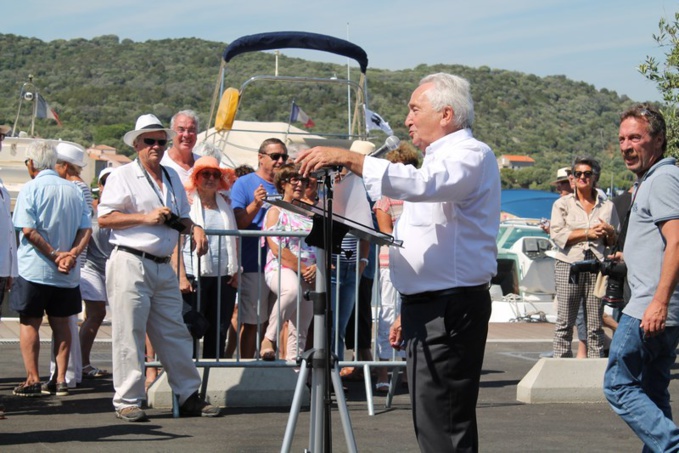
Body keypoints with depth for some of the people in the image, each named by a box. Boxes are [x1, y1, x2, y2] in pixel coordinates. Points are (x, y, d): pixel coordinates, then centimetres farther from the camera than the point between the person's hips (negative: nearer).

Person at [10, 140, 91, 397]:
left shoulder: (30, 189, -7)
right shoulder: (73, 190, 7)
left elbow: (28, 230, -16)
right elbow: (86, 229, 0)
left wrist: (55, 255, -13)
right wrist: (71, 254, -9)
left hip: (34, 269, -4)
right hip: (67, 274, 4)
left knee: (29, 323, 5)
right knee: (61, 324, 12)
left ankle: (33, 379, 1)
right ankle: (61, 379, 10)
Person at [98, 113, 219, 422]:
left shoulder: (172, 177, 19)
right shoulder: (123, 176, -1)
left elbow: (181, 217, 27)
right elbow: (104, 218, -7)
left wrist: (194, 228, 5)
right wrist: (145, 217, -13)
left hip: (163, 267, 6)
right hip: (130, 263, -6)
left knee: (174, 333, 8)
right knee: (129, 334, -4)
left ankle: (188, 396, 13)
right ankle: (127, 401, 2)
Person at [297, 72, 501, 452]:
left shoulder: (472, 155, -10)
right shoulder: (442, 159, 23)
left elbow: (421, 184, -31)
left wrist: (349, 159, -32)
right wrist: (409, 310, 25)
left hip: (451, 309, -10)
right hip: (428, 306, 10)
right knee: (431, 422, 12)